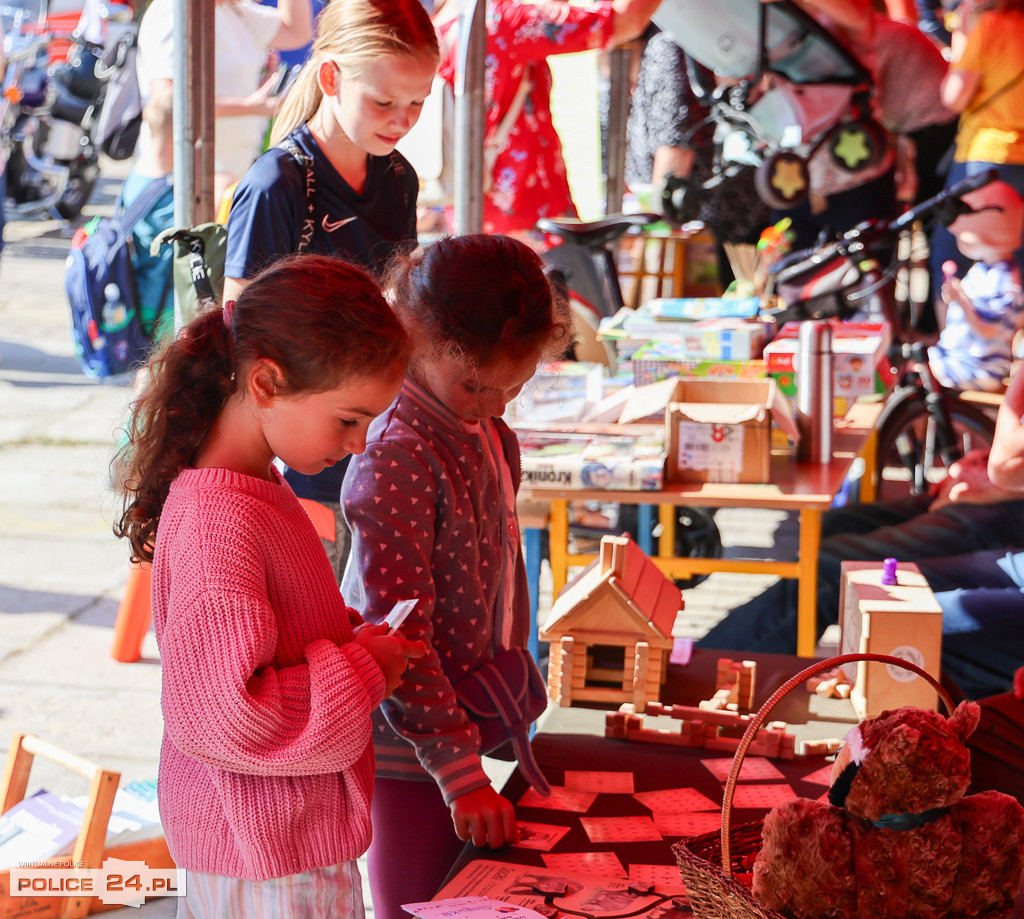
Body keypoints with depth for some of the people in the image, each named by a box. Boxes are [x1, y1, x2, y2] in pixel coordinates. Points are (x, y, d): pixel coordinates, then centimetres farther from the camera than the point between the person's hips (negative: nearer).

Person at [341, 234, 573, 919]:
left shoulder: (486, 432, 3)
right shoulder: (397, 463, -25)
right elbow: (398, 635, -26)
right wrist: (460, 771, -27)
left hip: (465, 722, 8)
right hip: (409, 746, -8)